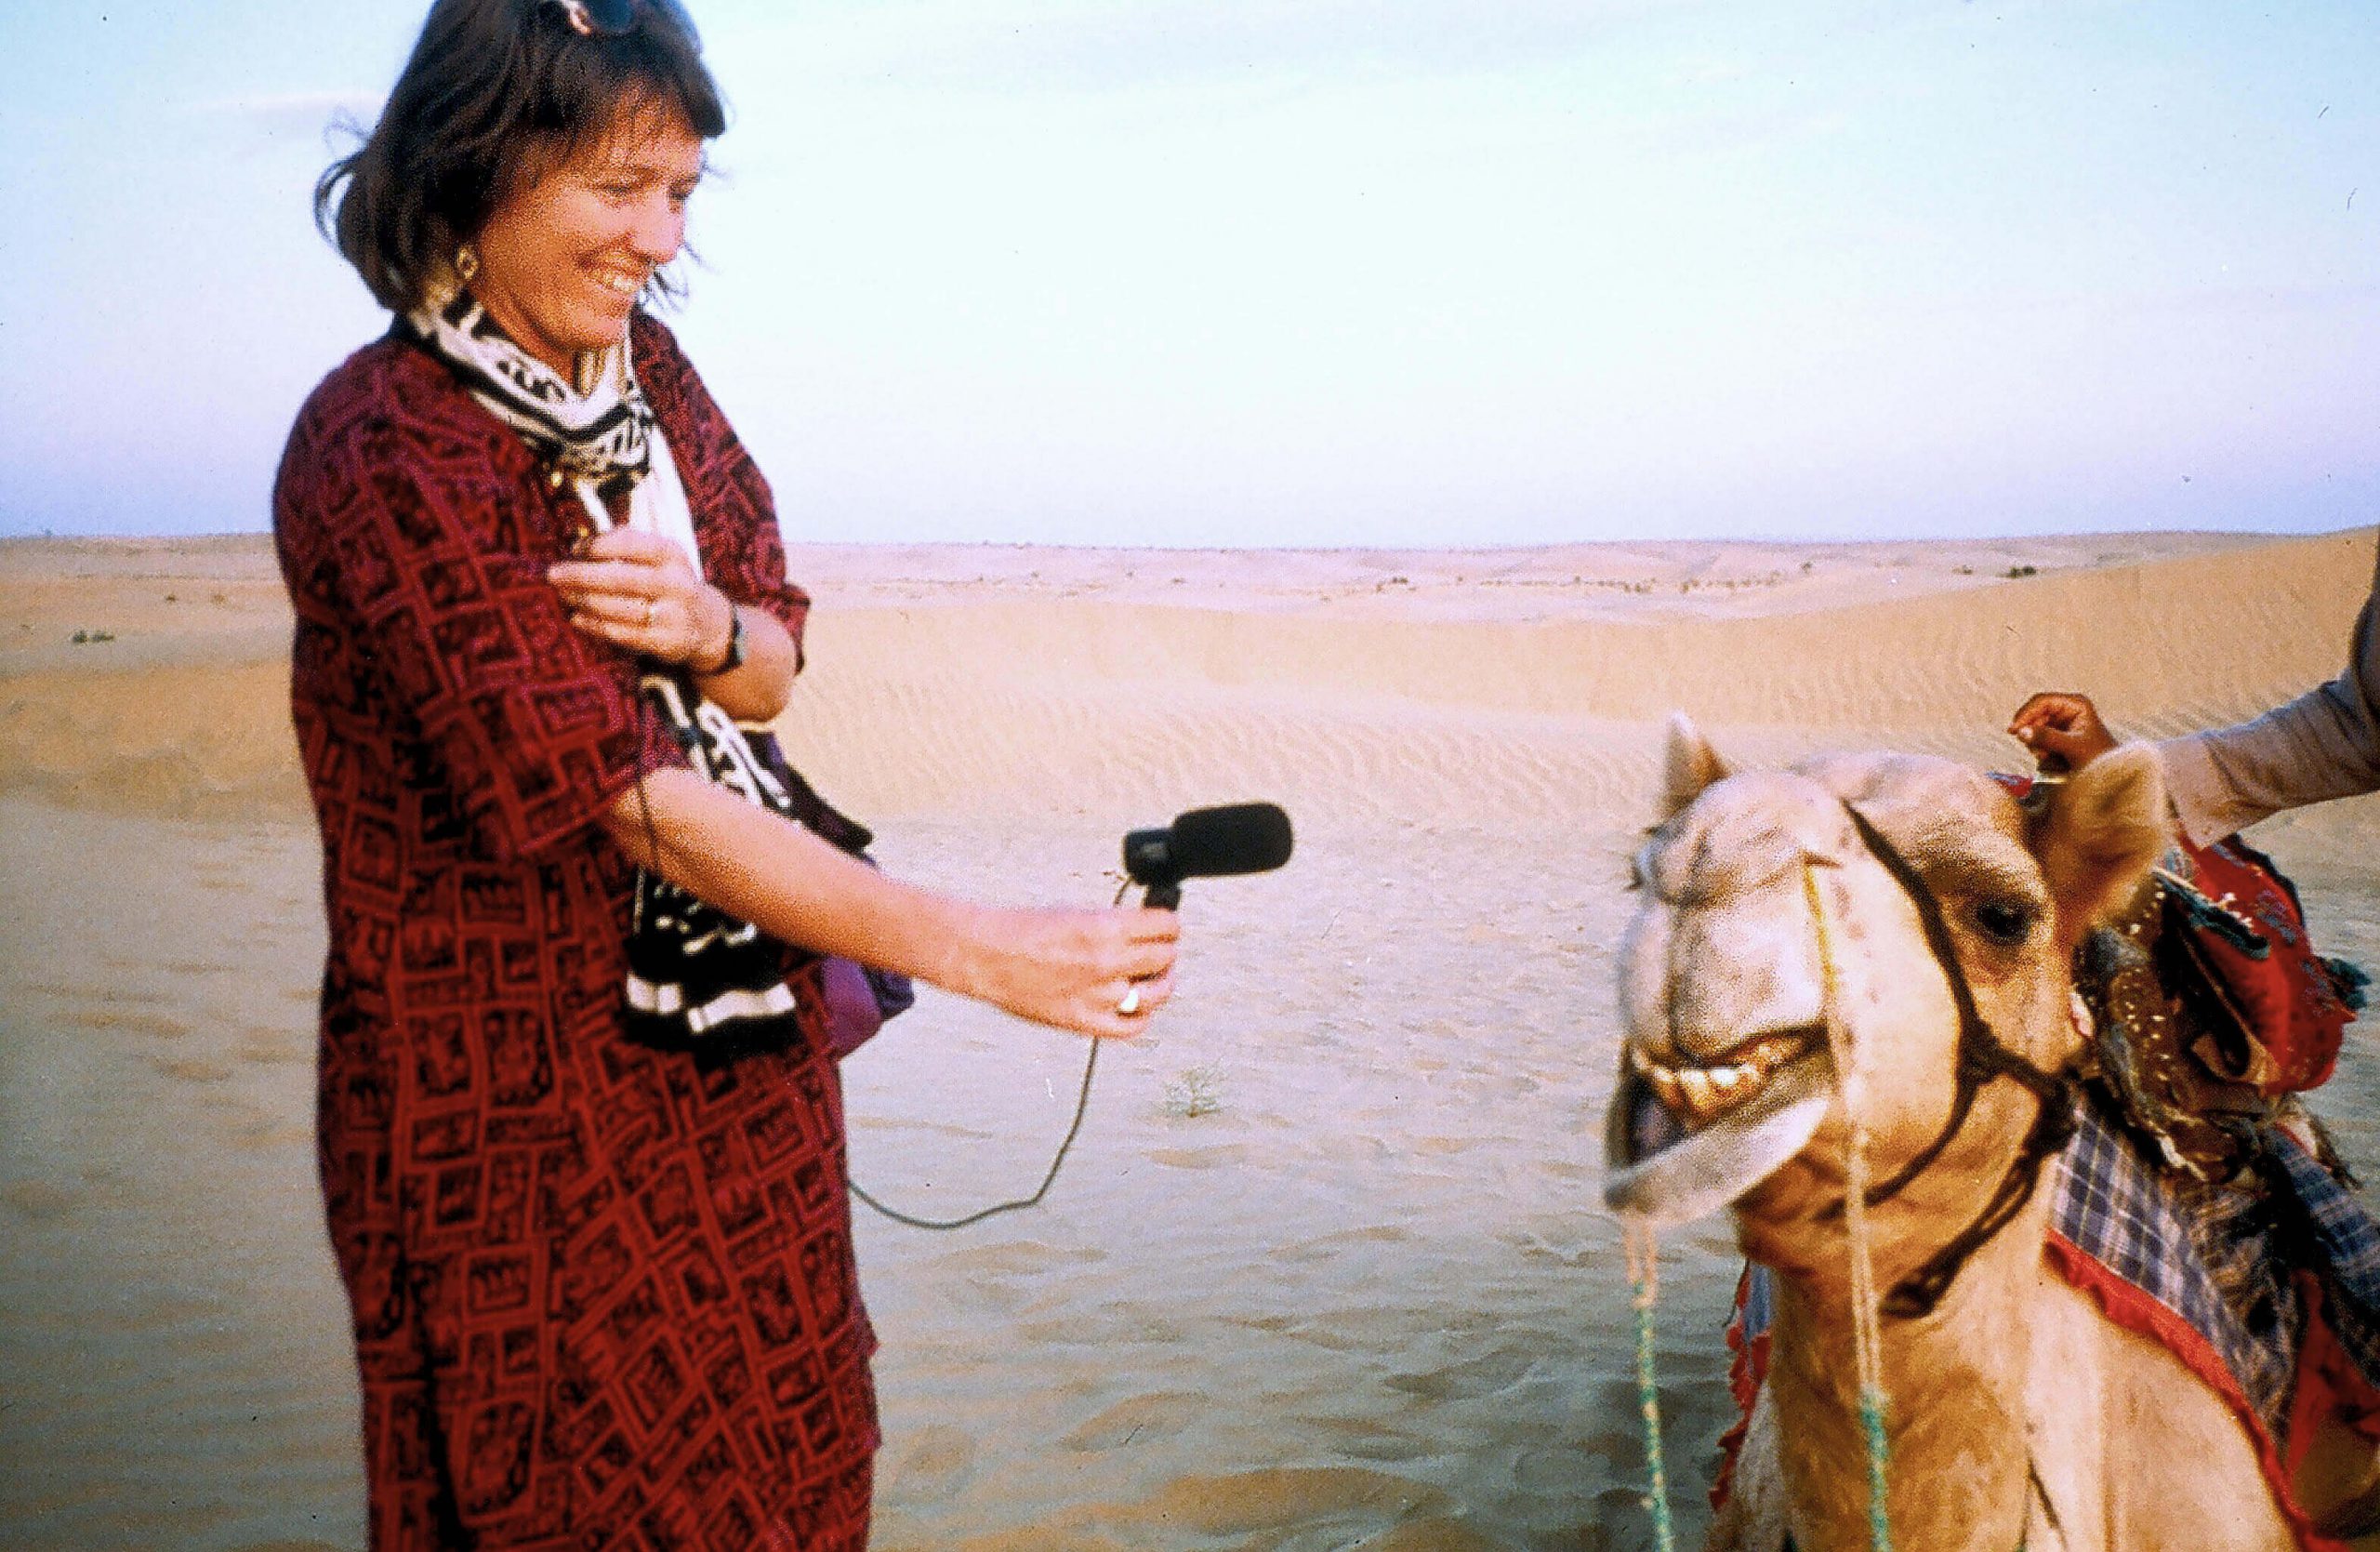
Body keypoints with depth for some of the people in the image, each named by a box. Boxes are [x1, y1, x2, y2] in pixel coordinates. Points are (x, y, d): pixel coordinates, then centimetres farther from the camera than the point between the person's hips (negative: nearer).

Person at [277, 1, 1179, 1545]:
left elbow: (773, 674, 10)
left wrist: (710, 630, -15)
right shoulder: (379, 451, -19)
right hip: (520, 1092, -6)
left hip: (740, 1054, 7)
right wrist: (976, 950, -31)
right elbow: (630, 798, -26)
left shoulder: (646, 369, 3)